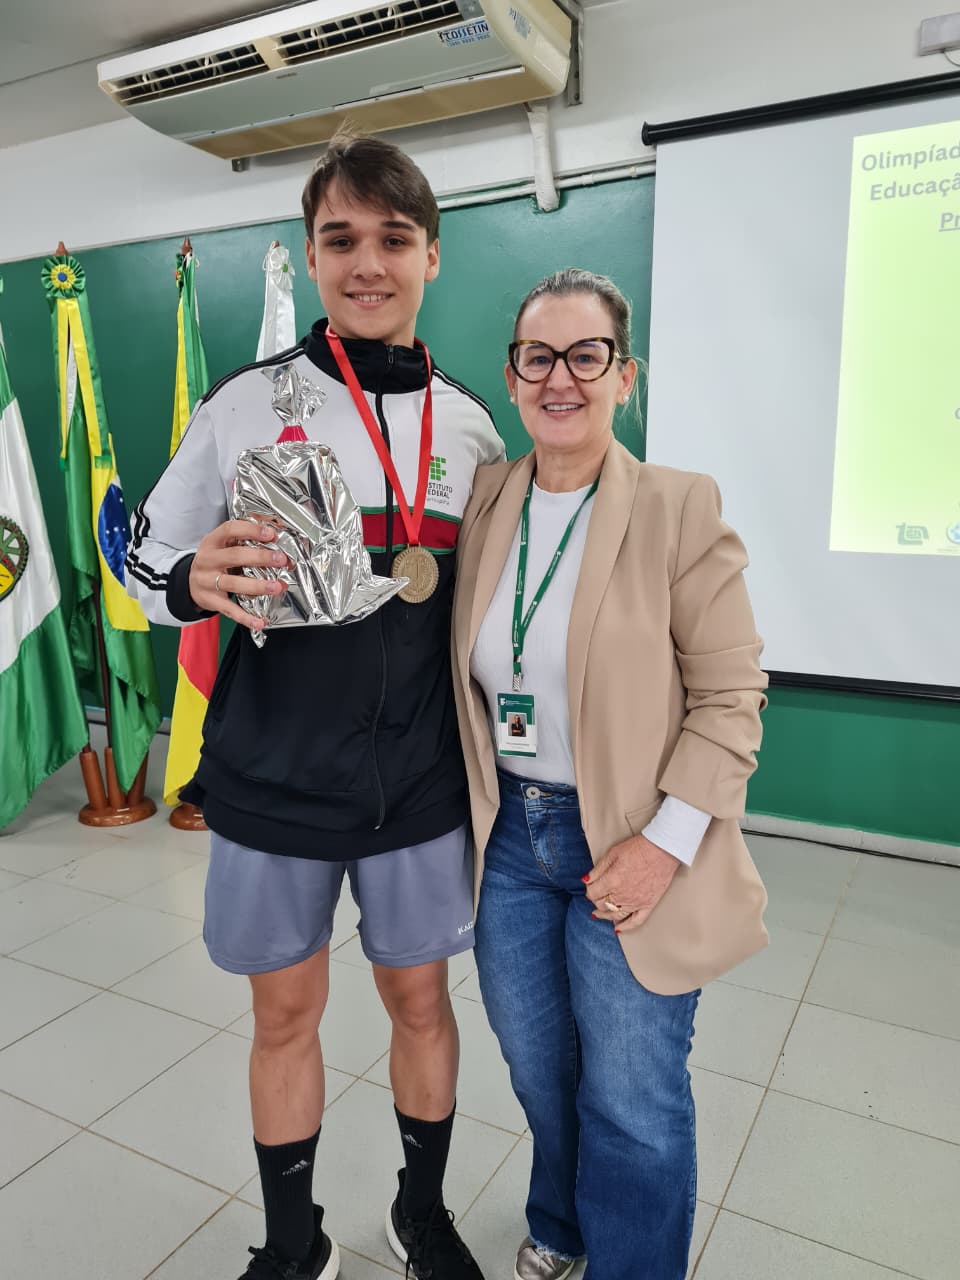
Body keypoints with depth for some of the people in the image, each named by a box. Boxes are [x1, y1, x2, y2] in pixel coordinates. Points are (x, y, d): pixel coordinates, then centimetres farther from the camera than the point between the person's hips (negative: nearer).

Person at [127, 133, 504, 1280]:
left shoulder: (468, 423, 2)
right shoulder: (245, 403, -5)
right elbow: (146, 553, 1)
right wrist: (194, 584, -21)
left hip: (419, 788, 2)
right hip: (273, 785, -1)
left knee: (419, 999, 17)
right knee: (284, 1015, 15)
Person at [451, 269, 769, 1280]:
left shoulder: (680, 510, -13)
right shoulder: (481, 504, 1)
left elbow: (731, 695, -11)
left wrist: (667, 840, -17)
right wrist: (478, 803, 3)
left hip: (627, 851, -4)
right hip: (506, 833, 5)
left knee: (632, 1104, 11)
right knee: (537, 1071, 24)